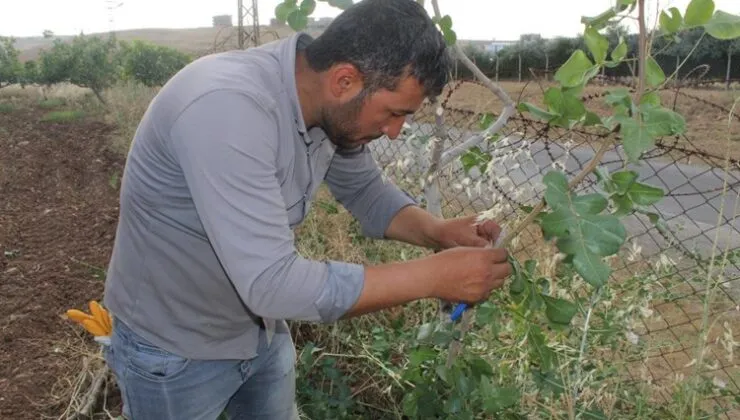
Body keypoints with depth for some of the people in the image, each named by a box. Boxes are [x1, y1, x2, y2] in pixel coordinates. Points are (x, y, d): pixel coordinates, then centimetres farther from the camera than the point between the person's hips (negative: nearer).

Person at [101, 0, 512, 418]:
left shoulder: (331, 104, -10)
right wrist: (433, 275, -32)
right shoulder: (227, 108, -35)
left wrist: (438, 232, -15)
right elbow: (272, 283, -38)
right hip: (174, 349, -6)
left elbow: (367, 191, 4)